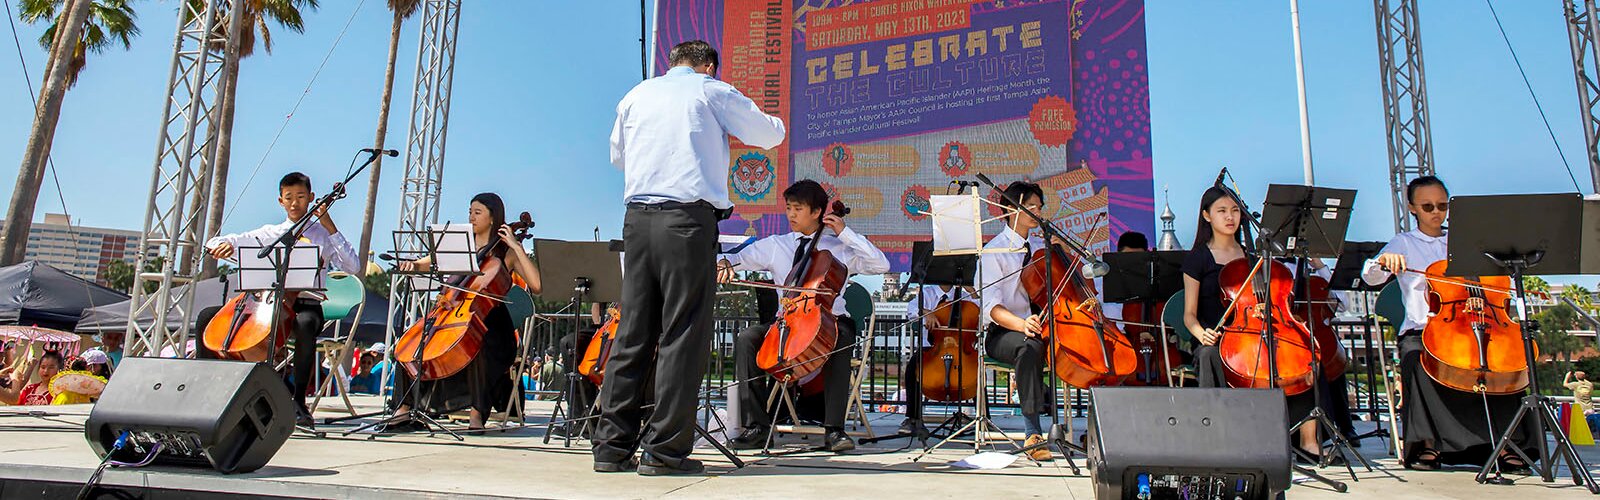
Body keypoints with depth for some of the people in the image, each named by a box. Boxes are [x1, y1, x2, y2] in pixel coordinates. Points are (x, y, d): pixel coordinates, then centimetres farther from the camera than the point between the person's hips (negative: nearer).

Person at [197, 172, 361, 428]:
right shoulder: (270, 233, 18)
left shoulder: (322, 236, 9)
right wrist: (221, 245, -9)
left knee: (304, 324, -40)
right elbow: (215, 242, 17)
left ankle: (299, 401, -32)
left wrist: (330, 227, -10)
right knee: (207, 316, -10)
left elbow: (354, 267, -7)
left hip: (306, 305, -4)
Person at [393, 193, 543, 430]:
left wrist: (516, 247, -13)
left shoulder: (506, 254, 1)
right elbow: (425, 264, 22)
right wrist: (412, 264, -3)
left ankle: (477, 412, -27)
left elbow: (537, 286, -14)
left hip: (491, 324, -5)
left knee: (478, 348, -37)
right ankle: (405, 406, -5)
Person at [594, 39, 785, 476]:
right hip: (688, 217, -5)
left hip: (638, 217, 5)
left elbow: (617, 155, 31)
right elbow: (769, 135, 15)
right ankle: (665, 449, -3)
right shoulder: (713, 91, 7)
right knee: (683, 334, -3)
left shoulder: (636, 95, 19)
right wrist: (775, 121, 37)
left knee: (634, 331, 7)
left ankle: (613, 444, 8)